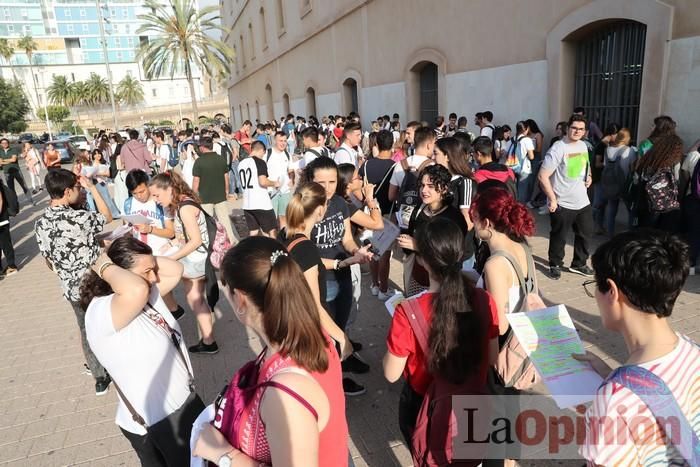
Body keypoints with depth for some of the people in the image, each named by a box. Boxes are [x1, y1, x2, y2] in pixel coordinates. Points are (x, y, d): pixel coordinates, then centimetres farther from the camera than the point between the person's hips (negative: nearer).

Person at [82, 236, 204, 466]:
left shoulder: (148, 295, -2)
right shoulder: (100, 313, -29)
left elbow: (175, 270, 4)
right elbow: (136, 290, -48)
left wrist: (147, 261, -8)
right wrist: (105, 268, -29)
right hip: (157, 422, -9)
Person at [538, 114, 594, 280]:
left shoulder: (583, 145, 7)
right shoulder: (558, 148, -17)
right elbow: (543, 176, -21)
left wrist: (588, 176, 5)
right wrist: (552, 199, -21)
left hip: (582, 201, 8)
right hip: (562, 204, -8)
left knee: (586, 233, 17)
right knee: (559, 237, 6)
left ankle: (578, 264, 35)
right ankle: (555, 265, 26)